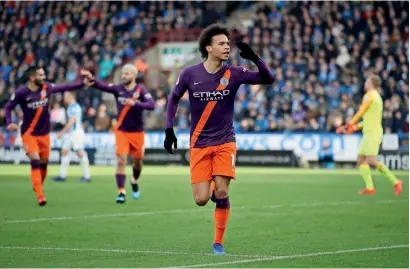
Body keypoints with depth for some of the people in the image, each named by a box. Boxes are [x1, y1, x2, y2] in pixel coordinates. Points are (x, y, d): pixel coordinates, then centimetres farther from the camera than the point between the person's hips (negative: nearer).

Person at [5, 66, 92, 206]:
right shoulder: (21, 93, -16)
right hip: (29, 134, -4)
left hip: (44, 133, 5)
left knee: (44, 164, 13)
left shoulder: (46, 87, -5)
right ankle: (40, 196, -18)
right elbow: (8, 107, -3)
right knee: (35, 162, -17)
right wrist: (9, 123, -17)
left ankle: (38, 186, 39)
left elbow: (64, 88, 8)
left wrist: (83, 84, 5)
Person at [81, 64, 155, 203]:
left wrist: (135, 104, -36)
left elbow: (151, 105, -23)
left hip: (137, 132, 0)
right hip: (122, 131, 0)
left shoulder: (141, 90, -9)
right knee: (121, 161, -12)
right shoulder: (118, 89, -5)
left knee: (137, 161, 14)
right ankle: (121, 192, -8)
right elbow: (102, 86, -22)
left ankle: (135, 181, 44)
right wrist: (91, 78, -40)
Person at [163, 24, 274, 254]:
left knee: (221, 193, -12)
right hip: (199, 144, 0)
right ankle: (210, 186, 31)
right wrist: (169, 129, 4)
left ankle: (219, 242, 4)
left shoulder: (233, 74, -5)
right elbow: (174, 98, 10)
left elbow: (268, 79, -10)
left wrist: (254, 58, -27)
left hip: (225, 142, 0)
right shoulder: (190, 74, -6)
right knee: (201, 199, -7)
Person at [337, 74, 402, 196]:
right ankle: (370, 187, -2)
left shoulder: (369, 95, -9)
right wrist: (356, 127, 23)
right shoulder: (377, 97, 20)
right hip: (368, 133, 10)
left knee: (371, 161, -17)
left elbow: (359, 114, -8)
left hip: (373, 133, -10)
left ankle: (395, 182, -16)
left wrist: (348, 126, 5)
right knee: (360, 160, 5)